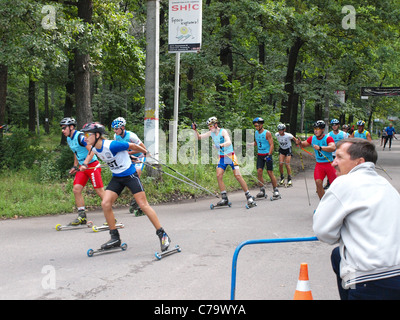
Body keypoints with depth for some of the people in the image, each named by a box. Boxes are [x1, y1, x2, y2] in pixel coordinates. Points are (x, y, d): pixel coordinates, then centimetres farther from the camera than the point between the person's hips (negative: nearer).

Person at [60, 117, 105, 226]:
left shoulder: (80, 136, -17)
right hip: (82, 167, 9)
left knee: (100, 191, -9)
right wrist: (75, 166, 21)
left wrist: (85, 164, -30)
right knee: (76, 189, -2)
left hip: (92, 165, -9)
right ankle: (82, 217, 5)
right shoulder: (69, 139, 12)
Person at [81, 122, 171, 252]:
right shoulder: (94, 149, -2)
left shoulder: (111, 145, -27)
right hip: (116, 177, 7)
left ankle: (163, 235, -1)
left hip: (130, 175, -7)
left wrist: (145, 152, 1)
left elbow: (132, 146, -14)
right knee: (105, 204, -6)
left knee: (143, 205, -9)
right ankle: (115, 238, 6)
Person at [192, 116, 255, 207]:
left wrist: (220, 145, -50)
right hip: (222, 157, 6)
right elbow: (199, 137, 9)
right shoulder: (211, 133, 3)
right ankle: (224, 199, -4)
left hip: (230, 155, -6)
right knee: (219, 176, -9)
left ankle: (249, 197, -2)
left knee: (238, 176, -10)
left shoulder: (223, 131, -16)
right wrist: (195, 130, -9)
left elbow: (229, 142, -32)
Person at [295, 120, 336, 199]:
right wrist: (299, 143, -8)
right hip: (319, 164, 4)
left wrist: (320, 148, -43)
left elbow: (333, 148, -33)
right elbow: (303, 145, 17)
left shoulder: (328, 138, -14)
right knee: (318, 182, -15)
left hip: (329, 164, -3)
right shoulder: (312, 138, 2)